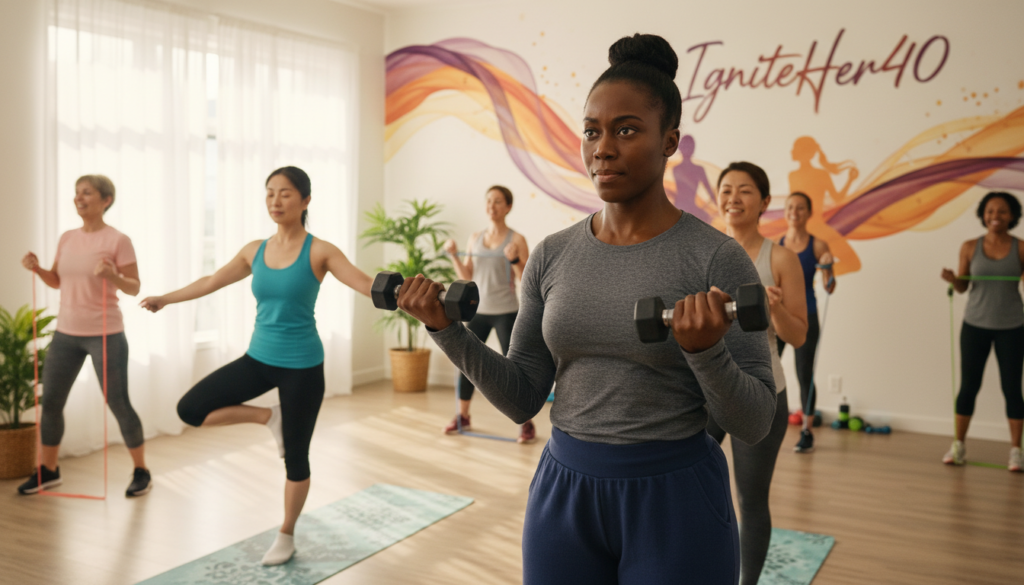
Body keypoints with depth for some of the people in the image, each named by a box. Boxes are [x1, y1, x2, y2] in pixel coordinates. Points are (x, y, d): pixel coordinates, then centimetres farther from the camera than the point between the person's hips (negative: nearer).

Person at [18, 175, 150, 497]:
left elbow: (134, 288, -10)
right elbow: (57, 281, 17)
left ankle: (141, 472, 12)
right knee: (50, 402, 10)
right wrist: (37, 268, -2)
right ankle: (48, 470, 28)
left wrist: (113, 276, -29)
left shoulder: (118, 240, -10)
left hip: (105, 335, -6)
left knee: (118, 404, -2)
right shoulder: (66, 238, 8)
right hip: (66, 334, 6)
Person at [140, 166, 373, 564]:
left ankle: (286, 536, 28)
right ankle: (269, 417, 12)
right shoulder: (255, 251, 3)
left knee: (295, 455, 6)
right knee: (190, 409, -7)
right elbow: (211, 282, 16)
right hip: (259, 358, 5)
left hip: (302, 365, -5)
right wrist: (166, 299, 25)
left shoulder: (319, 251, -11)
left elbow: (366, 285, -23)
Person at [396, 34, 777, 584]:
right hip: (563, 490, 4)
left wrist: (706, 351, -28)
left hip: (673, 498, -3)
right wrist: (447, 329, -10)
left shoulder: (716, 259, -11)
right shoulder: (551, 256, 0)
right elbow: (523, 399, 2)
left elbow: (755, 424, -10)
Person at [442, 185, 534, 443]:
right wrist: (454, 255, -2)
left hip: (506, 312, -5)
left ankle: (527, 423, 6)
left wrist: (514, 260, -23)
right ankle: (462, 416, 25)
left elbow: (526, 280, -7)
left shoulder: (516, 239, -4)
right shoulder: (475, 238, 9)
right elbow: (466, 277, 11)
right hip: (478, 310, 5)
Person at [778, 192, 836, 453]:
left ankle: (806, 432, 14)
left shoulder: (818, 245, 0)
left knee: (805, 375, 3)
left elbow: (829, 288, -2)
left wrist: (827, 268, -19)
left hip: (805, 316, -2)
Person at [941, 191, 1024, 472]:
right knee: (969, 386, 6)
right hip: (975, 325, 1)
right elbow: (962, 286, 5)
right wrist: (952, 279, -16)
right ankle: (958, 446, 17)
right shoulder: (970, 247, -1)